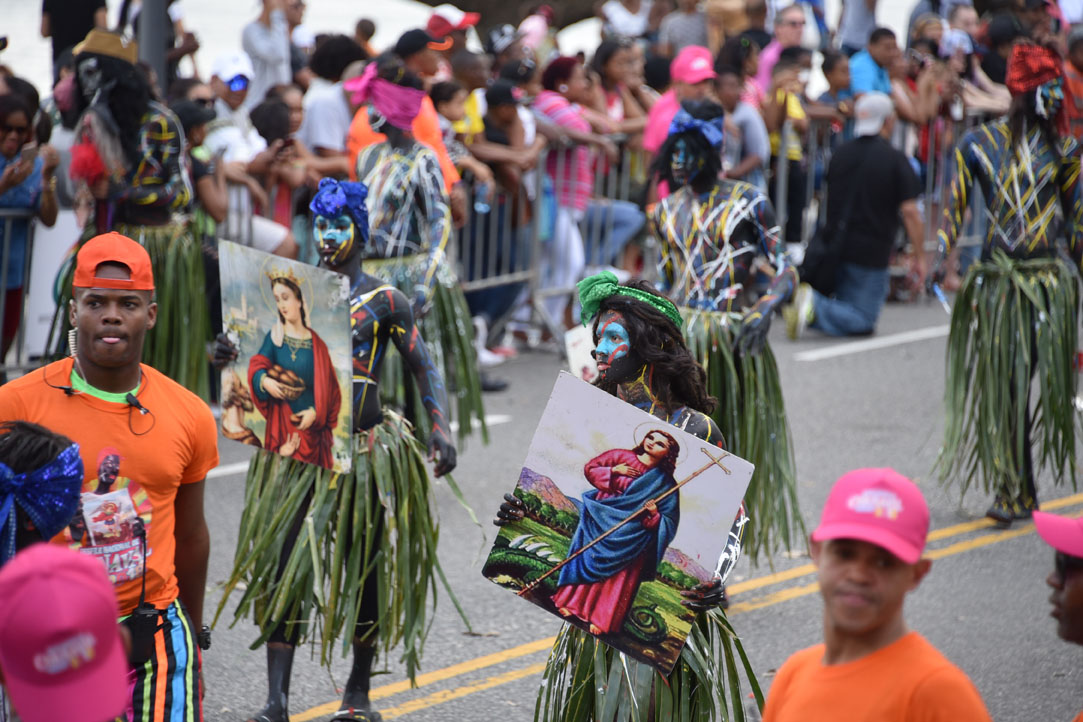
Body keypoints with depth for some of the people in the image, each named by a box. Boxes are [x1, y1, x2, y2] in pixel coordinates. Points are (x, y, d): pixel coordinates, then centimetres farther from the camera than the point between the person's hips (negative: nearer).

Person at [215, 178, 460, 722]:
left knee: (364, 566, 6)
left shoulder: (385, 301, 0)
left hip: (365, 447, -2)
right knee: (283, 563, -6)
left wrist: (440, 432, -15)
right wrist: (233, 354, -17)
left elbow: (425, 370, -1)